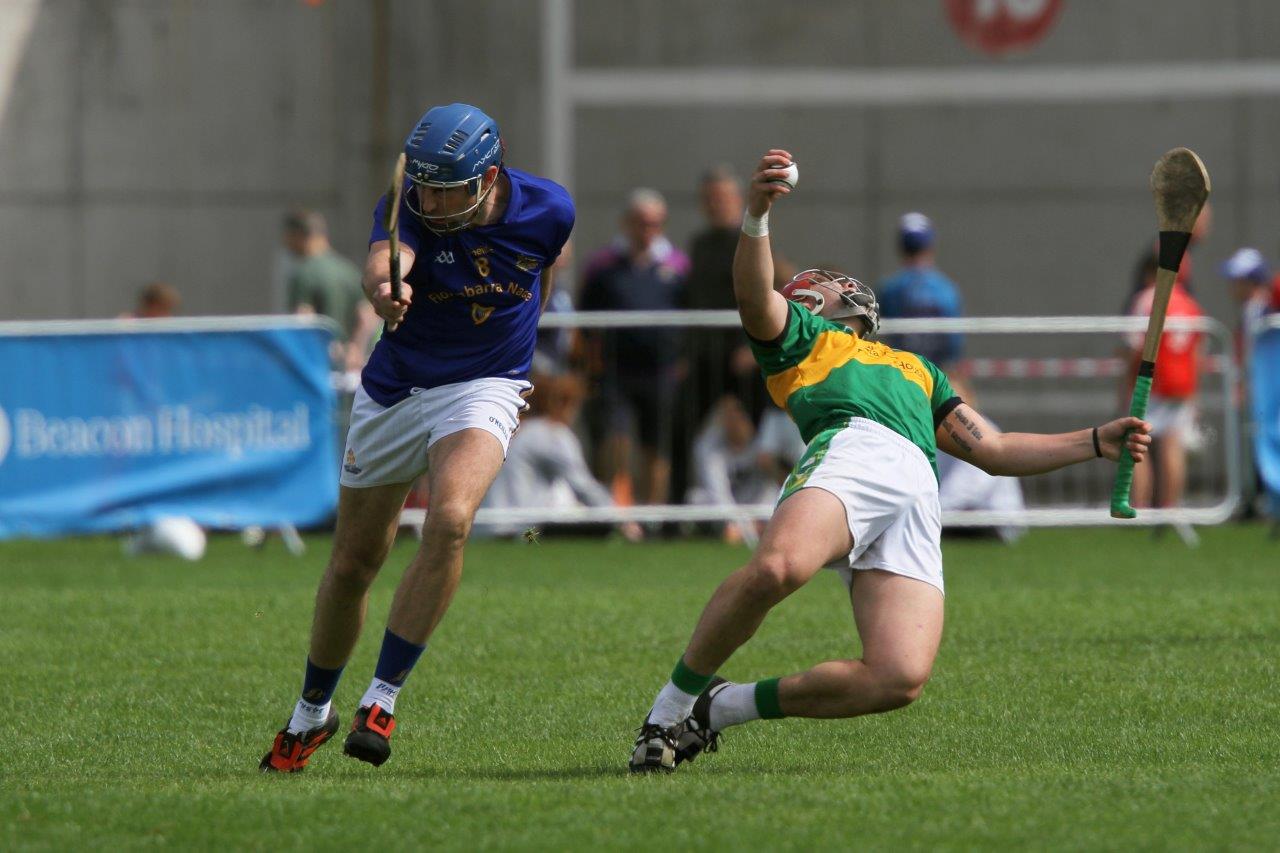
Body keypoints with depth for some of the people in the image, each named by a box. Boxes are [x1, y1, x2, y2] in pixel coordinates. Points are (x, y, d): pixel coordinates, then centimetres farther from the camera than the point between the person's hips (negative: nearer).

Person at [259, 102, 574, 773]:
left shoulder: (546, 210, -14)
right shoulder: (408, 209, -20)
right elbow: (382, 262, -43)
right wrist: (384, 292, -66)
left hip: (484, 387, -1)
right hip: (394, 391, 1)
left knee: (450, 518, -29)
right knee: (353, 562, 8)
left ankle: (382, 699, -23)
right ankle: (312, 712, 32)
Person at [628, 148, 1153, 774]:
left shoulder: (916, 369, 46)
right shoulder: (798, 336, 29)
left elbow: (993, 451, 44)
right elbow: (755, 301, 5)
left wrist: (1096, 441, 35)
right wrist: (756, 215, -13)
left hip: (917, 501, 4)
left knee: (899, 679, -21)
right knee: (776, 567, -39)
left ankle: (720, 706, -2)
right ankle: (674, 700, -16)